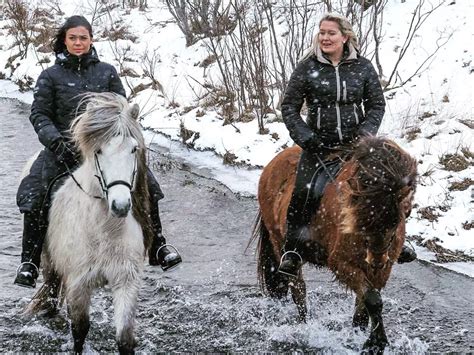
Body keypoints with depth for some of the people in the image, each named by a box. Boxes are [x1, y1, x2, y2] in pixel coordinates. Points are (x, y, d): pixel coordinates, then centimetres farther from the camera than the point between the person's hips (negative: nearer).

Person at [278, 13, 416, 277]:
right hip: (319, 144, -1)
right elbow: (289, 107, 1)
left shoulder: (363, 67, 2)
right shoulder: (307, 68, -2)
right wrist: (305, 137, -11)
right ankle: (293, 251, -7)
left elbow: (377, 104, 7)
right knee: (303, 191, -18)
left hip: (355, 142, 2)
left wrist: (366, 132, -9)